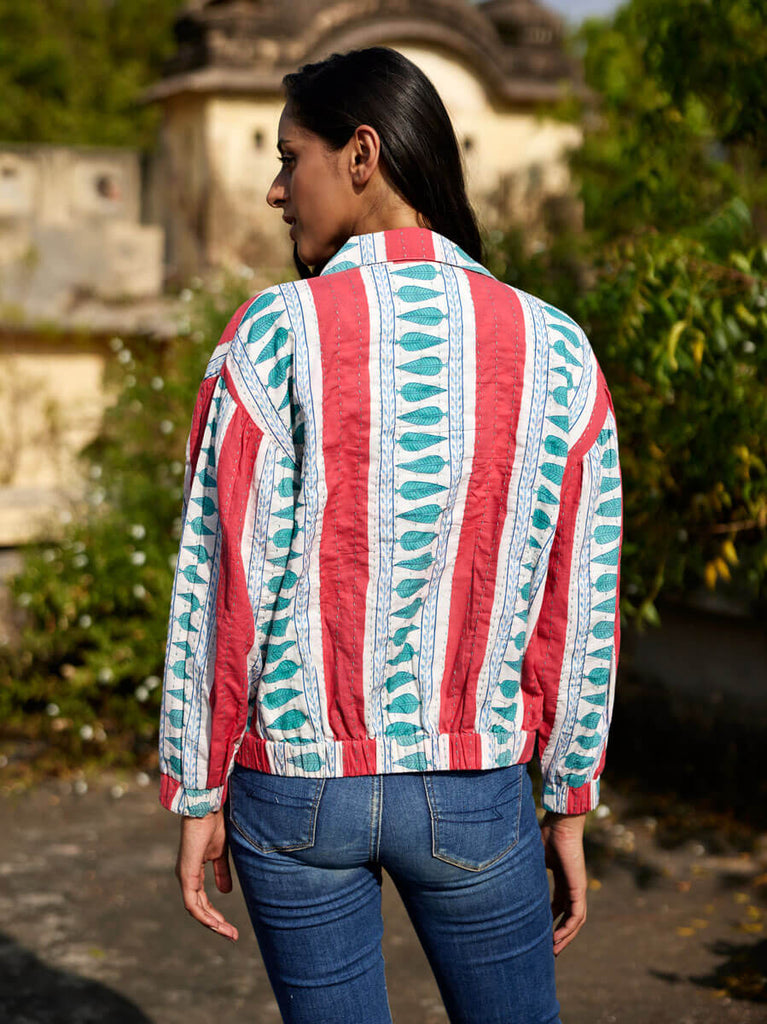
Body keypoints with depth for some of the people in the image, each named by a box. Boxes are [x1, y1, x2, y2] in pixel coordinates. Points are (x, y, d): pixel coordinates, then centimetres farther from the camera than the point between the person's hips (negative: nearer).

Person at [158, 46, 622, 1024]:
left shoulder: (275, 333, -12)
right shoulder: (556, 353, -3)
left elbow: (223, 585, -10)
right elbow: (578, 613, 0)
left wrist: (198, 796, 0)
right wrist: (568, 807, 11)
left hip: (294, 790, -1)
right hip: (474, 794, 2)